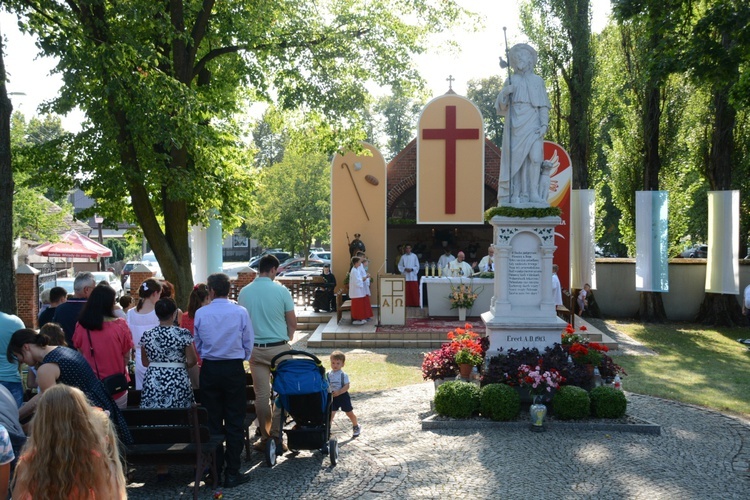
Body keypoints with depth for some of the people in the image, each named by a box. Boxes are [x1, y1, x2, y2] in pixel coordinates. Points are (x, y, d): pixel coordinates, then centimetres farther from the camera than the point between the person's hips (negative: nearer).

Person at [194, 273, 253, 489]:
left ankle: (215, 470, 16)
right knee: (234, 422, 4)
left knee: (212, 421, 10)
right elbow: (249, 344, 0)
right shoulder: (240, 312, -7)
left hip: (209, 369, 1)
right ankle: (232, 473, 6)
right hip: (234, 369, -1)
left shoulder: (200, 314, -4)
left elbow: (196, 344, 6)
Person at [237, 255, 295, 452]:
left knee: (261, 394, 6)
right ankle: (276, 435, 5)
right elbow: (292, 323, -3)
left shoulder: (244, 292, -1)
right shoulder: (281, 290, -9)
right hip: (279, 348, -2)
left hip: (255, 349, 2)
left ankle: (265, 438, 11)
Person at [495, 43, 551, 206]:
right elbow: (502, 106, 8)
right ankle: (516, 195, -3)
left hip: (533, 125, 0)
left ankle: (533, 194, -10)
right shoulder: (510, 81, 12)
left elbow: (543, 105, 7)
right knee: (516, 159, -5)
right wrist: (505, 93, -12)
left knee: (535, 157, -13)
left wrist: (544, 124, -6)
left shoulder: (537, 80, 11)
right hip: (515, 125, 0)